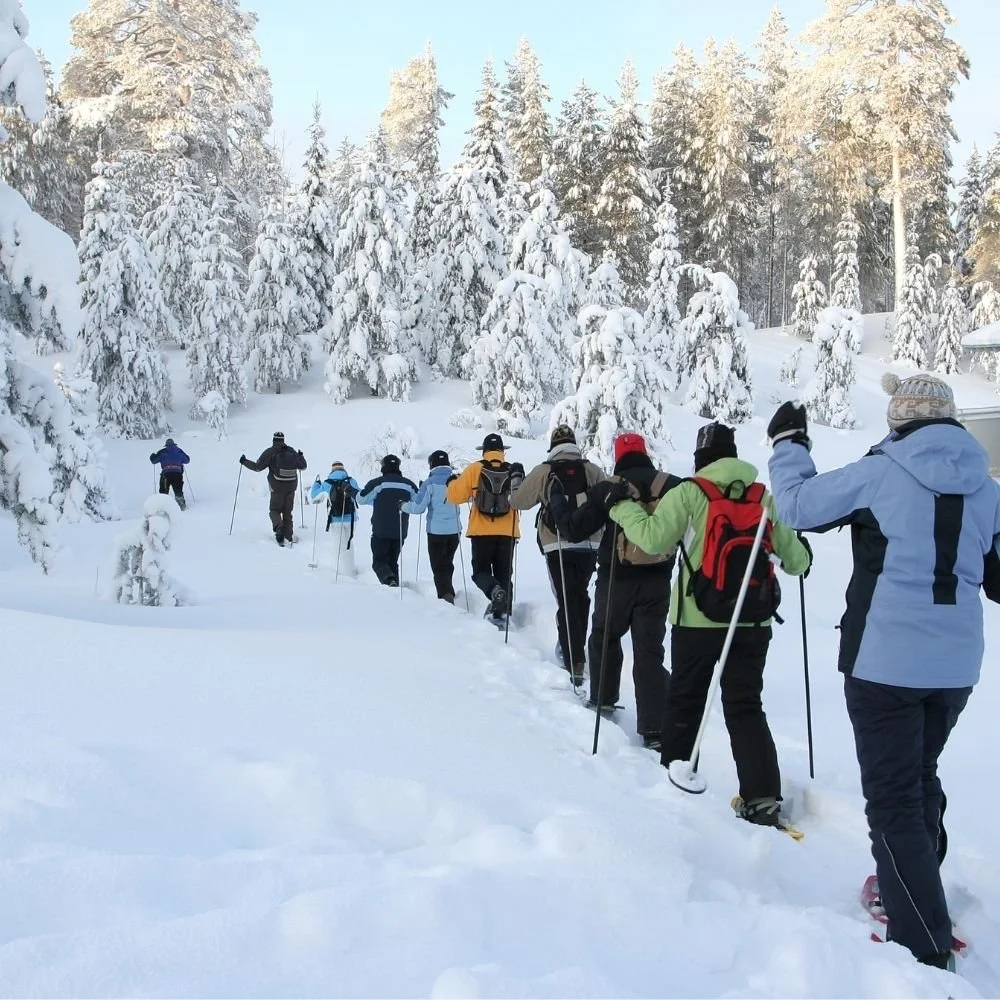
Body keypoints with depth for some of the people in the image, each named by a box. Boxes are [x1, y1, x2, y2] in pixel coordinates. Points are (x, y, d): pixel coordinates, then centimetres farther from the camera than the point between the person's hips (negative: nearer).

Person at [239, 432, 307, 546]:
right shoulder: (291, 451, 4)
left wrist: (244, 462, 5)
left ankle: (278, 527, -21)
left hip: (277, 487, -3)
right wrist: (301, 456, 34)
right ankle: (288, 535, 15)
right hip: (291, 486, 3)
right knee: (288, 511, 15)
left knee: (274, 510, 7)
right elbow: (302, 466, 13)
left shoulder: (270, 452, -8)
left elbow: (257, 467, -9)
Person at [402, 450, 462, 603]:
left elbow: (418, 507, -13)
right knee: (447, 564, 21)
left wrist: (404, 506, 5)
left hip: (436, 531, -4)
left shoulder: (430, 483, -12)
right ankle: (448, 594, 28)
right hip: (455, 530, 4)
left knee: (439, 567, -2)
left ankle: (446, 595, -22)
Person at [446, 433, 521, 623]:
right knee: (503, 573, 12)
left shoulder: (474, 469, -4)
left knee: (481, 571, 8)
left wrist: (453, 482, 20)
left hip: (481, 531, -2)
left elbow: (455, 495, 0)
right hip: (507, 532, 2)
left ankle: (494, 591, -22)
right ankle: (502, 611, 6)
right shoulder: (513, 471, 1)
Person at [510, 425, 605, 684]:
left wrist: (514, 490, 29)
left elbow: (518, 501, 6)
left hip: (557, 546, -2)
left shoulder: (543, 472, -2)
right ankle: (576, 648, 31)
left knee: (566, 601, -3)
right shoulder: (592, 470, 2)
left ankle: (574, 663, -12)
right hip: (590, 544, 2)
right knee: (581, 595, 21)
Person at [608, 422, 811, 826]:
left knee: (684, 699, 15)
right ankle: (762, 796, -2)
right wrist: (801, 560, 30)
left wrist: (622, 507, 0)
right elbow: (794, 557, 6)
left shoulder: (689, 494, -7)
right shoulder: (764, 497, 3)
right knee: (745, 706, 6)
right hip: (753, 621, 3)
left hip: (699, 619, -3)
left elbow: (653, 538, -16)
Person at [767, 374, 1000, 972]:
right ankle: (918, 895, 41)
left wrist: (787, 441, 14)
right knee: (920, 777, 25)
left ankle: (927, 948, -4)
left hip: (886, 661, -5)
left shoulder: (880, 474, -10)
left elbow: (799, 506, -1)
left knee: (894, 799, -1)